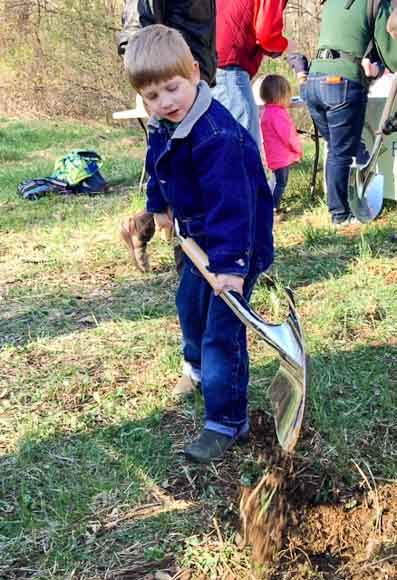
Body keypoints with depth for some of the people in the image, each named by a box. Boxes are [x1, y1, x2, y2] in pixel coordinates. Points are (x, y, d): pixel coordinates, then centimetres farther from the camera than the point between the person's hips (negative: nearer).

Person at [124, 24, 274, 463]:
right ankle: (200, 367, 55)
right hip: (201, 234, 10)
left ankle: (227, 421, 3)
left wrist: (230, 263, -40)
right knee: (189, 303, 27)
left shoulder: (217, 136, -32)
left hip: (236, 241, -9)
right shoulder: (162, 127, -2)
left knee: (223, 330, -9)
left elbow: (230, 202, -36)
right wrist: (159, 206, 32)